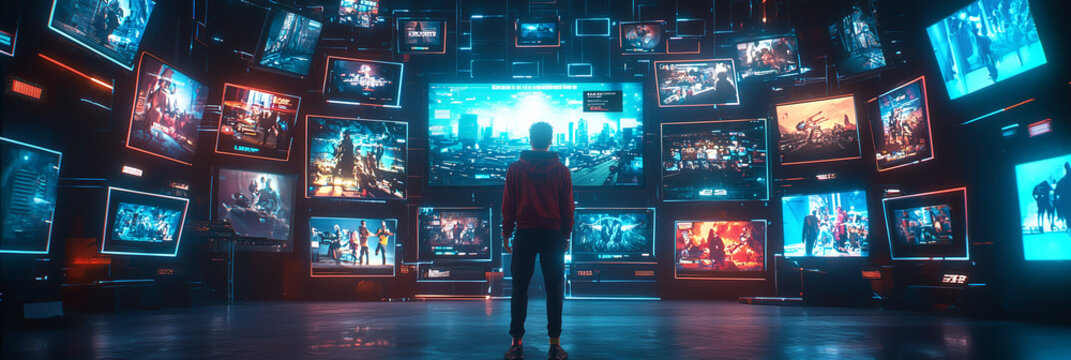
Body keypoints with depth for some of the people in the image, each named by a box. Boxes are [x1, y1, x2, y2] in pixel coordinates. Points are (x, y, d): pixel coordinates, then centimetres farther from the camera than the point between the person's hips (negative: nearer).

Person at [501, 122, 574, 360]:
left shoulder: (515, 169, 1)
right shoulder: (561, 171, 2)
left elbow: (508, 206, 3)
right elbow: (568, 208, 5)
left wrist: (506, 234, 11)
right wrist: (566, 235, 14)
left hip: (524, 233, 0)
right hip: (553, 234, 0)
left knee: (519, 289, 5)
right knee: (554, 289, 5)